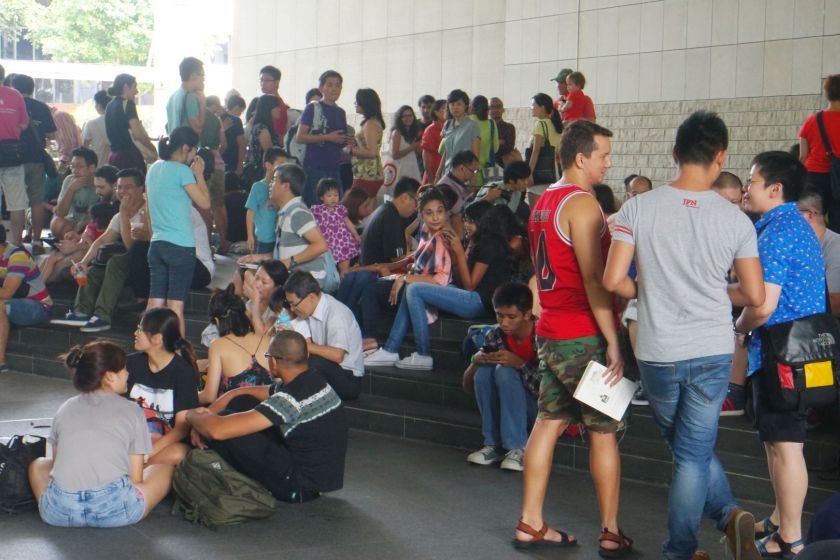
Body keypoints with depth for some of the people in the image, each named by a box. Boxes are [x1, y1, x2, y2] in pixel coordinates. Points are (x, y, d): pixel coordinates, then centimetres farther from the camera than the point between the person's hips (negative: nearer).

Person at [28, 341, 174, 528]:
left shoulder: (65, 409, 17)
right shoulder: (132, 412, 8)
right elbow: (136, 479, 6)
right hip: (114, 510, -1)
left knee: (38, 464, 34)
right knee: (166, 469, 24)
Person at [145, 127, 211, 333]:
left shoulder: (155, 168, 13)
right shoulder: (181, 170, -11)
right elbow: (204, 203, -8)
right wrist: (198, 174, 1)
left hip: (156, 244, 7)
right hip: (181, 246, -7)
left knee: (154, 303, 6)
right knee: (175, 305, -5)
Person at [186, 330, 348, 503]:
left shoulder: (291, 399, -26)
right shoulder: (313, 381, 3)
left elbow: (218, 430, -30)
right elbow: (241, 393, 15)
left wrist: (193, 416, -7)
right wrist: (206, 413, 1)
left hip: (302, 488, -9)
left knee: (225, 428, -13)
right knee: (242, 403, 9)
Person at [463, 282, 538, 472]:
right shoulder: (496, 336, -5)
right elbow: (468, 387, 1)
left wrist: (520, 364, -32)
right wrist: (475, 361, -20)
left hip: (542, 405, -5)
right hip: (505, 409, 5)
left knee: (504, 371, -27)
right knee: (484, 370, -20)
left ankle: (518, 449, -24)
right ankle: (494, 445, -13)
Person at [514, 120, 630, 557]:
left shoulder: (544, 202, 14)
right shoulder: (581, 203, -15)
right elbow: (594, 279, -20)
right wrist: (613, 341, -20)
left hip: (550, 332, 9)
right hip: (584, 335, -9)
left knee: (549, 422, 12)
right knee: (604, 432, 0)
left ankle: (531, 524, 14)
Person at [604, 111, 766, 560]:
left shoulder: (638, 209, -7)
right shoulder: (735, 219, -5)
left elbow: (614, 280, -11)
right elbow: (754, 295, -2)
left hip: (657, 353, 1)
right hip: (712, 352, 0)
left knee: (686, 447, 20)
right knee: (694, 454, 9)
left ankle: (728, 513, 12)